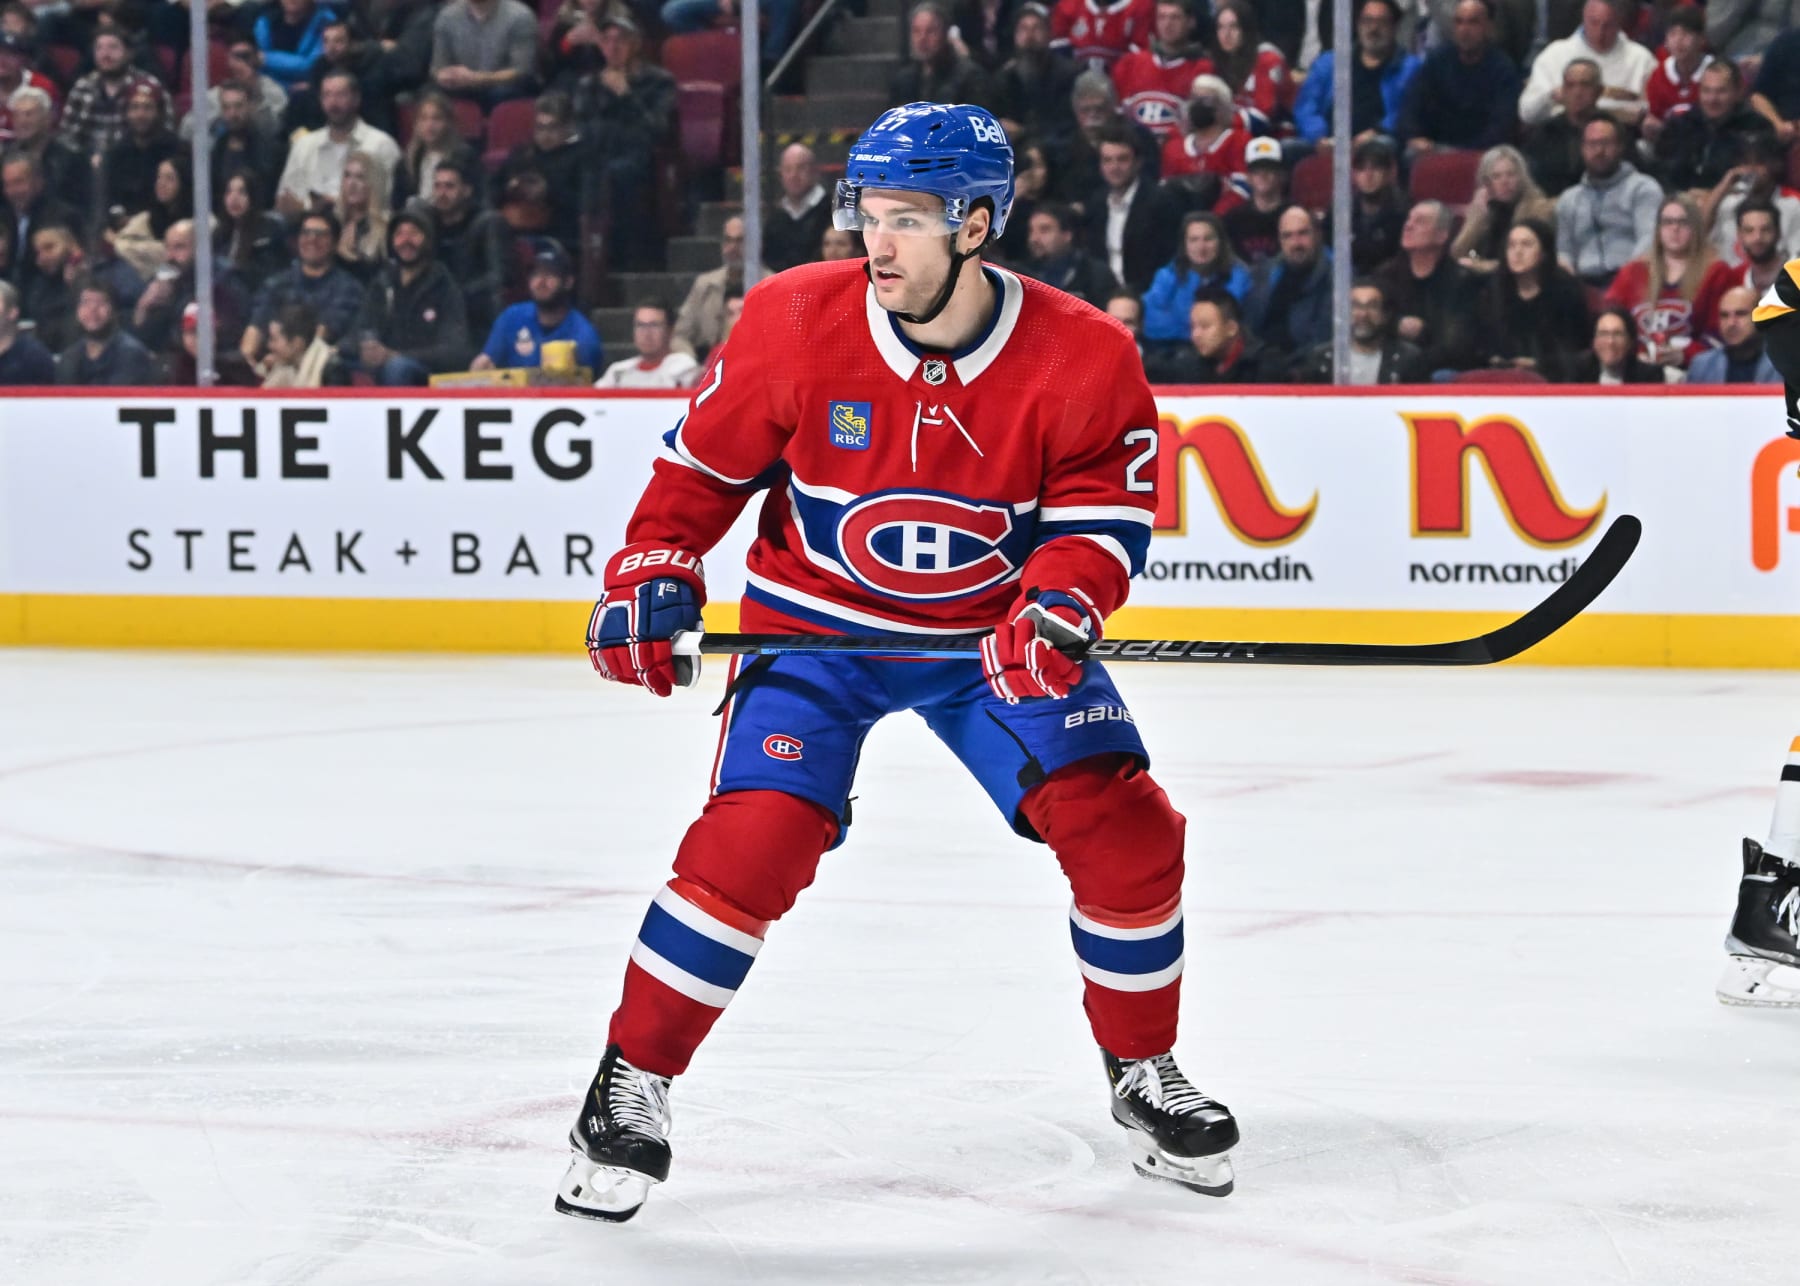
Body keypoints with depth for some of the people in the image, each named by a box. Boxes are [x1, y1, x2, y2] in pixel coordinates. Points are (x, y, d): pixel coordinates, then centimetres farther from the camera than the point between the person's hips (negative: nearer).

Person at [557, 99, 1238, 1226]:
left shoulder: (1082, 359, -17)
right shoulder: (797, 322, -16)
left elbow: (1104, 516, -13)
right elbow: (705, 462, -3)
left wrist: (1058, 607, -31)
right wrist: (651, 580, -13)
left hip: (996, 632, 1)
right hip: (817, 622, -1)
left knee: (1123, 832, -8)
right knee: (755, 839, -19)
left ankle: (1146, 1076, 15)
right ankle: (633, 1082, -4)